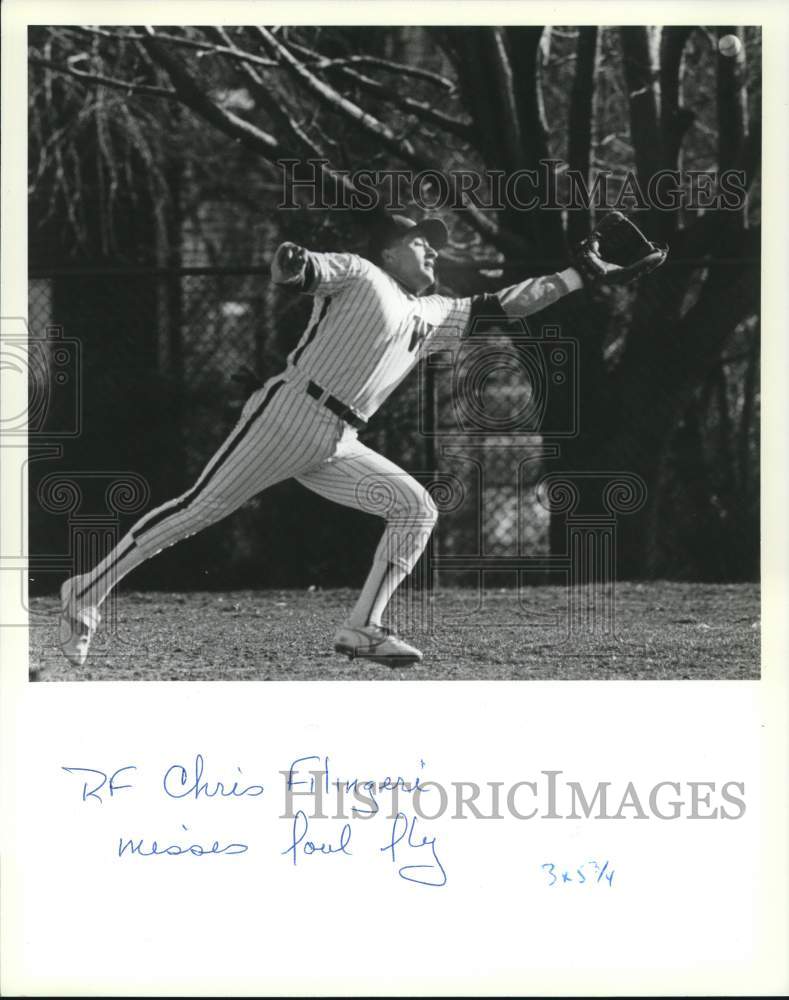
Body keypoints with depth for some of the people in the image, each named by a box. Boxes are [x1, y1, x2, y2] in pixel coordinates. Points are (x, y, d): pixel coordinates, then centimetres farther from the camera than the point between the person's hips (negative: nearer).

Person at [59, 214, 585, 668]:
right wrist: (293, 262, -38)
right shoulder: (359, 274, 3)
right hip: (288, 417, -8)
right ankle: (87, 593, -4)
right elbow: (298, 271, -14)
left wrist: (577, 275, 18)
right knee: (199, 510, -11)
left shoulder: (433, 315, 23)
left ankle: (361, 629, -4)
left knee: (417, 508, -2)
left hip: (338, 446, 8)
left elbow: (505, 305, 24)